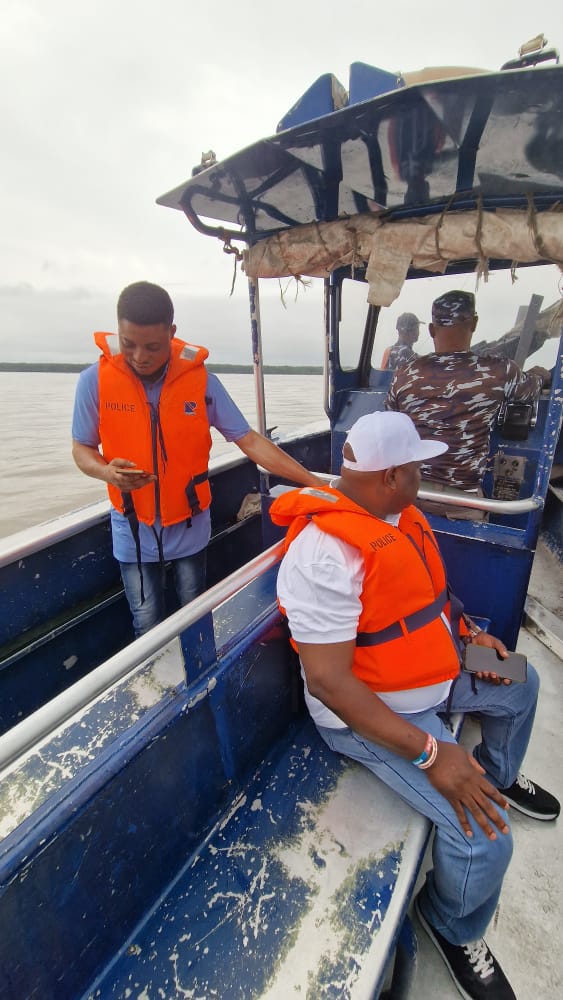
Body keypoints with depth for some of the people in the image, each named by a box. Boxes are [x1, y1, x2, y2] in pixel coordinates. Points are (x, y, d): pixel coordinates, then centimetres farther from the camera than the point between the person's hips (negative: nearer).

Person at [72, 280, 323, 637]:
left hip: (189, 525, 1)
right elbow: (82, 448, -2)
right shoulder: (95, 380, -13)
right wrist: (106, 471, -26)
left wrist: (312, 481, -17)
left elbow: (249, 440, -11)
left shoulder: (201, 380, -14)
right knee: (148, 627, 11)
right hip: (133, 531, 0)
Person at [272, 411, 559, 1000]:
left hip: (436, 676, 9)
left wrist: (467, 630, 1)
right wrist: (430, 753, -28)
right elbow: (327, 682, -31)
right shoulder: (326, 555, -33)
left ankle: (499, 776, 53)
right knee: (484, 840, -18)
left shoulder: (395, 513, -3)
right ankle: (452, 928, 19)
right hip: (369, 710, -9)